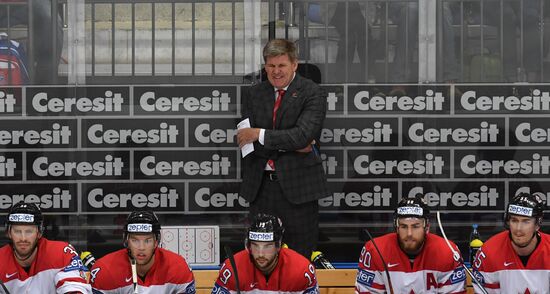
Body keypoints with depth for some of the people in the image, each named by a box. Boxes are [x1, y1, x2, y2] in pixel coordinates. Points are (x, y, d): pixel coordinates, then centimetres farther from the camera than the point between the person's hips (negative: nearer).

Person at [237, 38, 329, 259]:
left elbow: (303, 135, -16)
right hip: (260, 186, 4)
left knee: (301, 255, 1)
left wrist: (259, 135, -14)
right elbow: (246, 141, 0)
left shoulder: (313, 94, -3)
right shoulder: (253, 94, 11)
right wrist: (289, 146, -11)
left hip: (297, 186, -4)